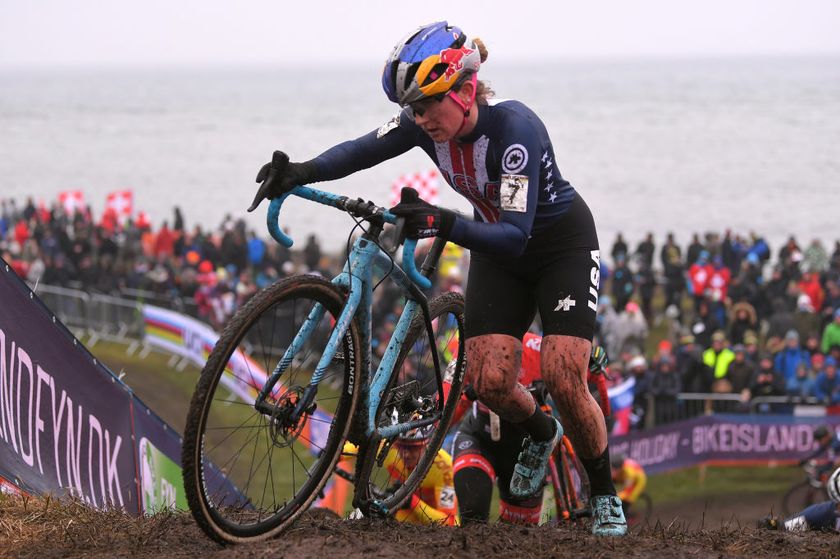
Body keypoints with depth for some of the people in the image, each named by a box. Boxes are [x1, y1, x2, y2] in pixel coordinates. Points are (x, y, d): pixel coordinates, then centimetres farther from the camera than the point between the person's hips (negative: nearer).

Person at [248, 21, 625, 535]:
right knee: (489, 381, -9)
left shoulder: (514, 127, -35)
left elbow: (514, 236, -41)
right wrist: (303, 173, -35)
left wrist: (445, 224, -56)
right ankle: (541, 435, 25)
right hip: (498, 250, 6)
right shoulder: (428, 122, -18)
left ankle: (606, 496, 4)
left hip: (563, 246, -5)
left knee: (564, 378, -18)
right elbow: (363, 150, -16)